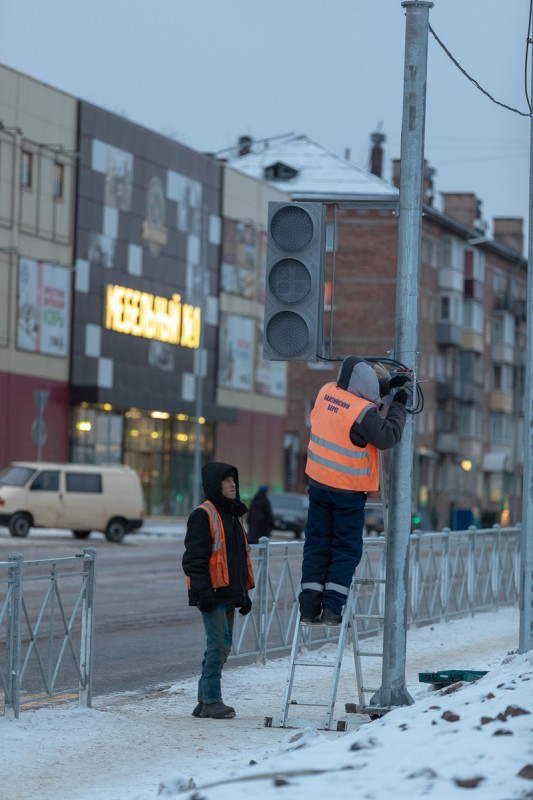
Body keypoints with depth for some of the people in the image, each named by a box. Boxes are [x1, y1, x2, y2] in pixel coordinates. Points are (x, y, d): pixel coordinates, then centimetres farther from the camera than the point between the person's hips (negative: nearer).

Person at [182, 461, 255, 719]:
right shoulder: (203, 516, -9)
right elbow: (194, 558, -15)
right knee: (218, 645, -12)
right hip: (212, 593, -9)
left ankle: (205, 701, 17)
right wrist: (203, 590, -21)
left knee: (222, 647, 11)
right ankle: (211, 701, -8)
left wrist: (244, 592, 22)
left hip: (229, 594, 9)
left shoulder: (233, 516, 20)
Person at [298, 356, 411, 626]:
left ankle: (309, 607, 10)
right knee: (346, 550, 7)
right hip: (349, 491, -6)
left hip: (318, 483, 6)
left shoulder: (327, 392, -2)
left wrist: (387, 385, 10)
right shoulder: (363, 413, -25)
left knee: (317, 545, 13)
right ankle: (332, 609, 1)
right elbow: (388, 436, -24)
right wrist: (399, 405, -15)